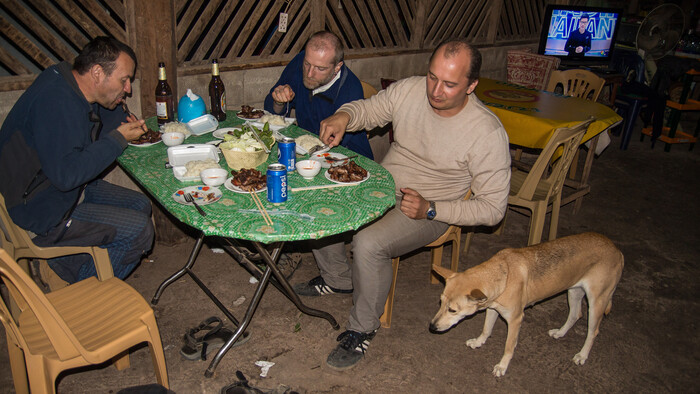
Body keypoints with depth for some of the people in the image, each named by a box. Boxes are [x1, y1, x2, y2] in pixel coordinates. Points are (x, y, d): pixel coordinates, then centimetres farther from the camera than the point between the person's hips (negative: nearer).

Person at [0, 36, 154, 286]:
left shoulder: (67, 84, 3)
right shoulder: (55, 101, -27)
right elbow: (66, 174, -33)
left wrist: (124, 123, -5)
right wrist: (118, 139, -24)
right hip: (37, 212, -10)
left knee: (140, 205, 9)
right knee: (139, 230, -16)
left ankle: (66, 260, 10)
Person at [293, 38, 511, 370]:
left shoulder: (487, 133, -22)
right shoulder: (409, 90, -9)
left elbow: (493, 208, -16)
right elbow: (367, 108, 8)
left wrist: (430, 210, -25)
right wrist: (343, 116, -17)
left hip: (428, 212, -6)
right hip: (381, 187, 6)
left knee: (368, 243, -31)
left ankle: (362, 329, -3)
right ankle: (337, 278, 19)